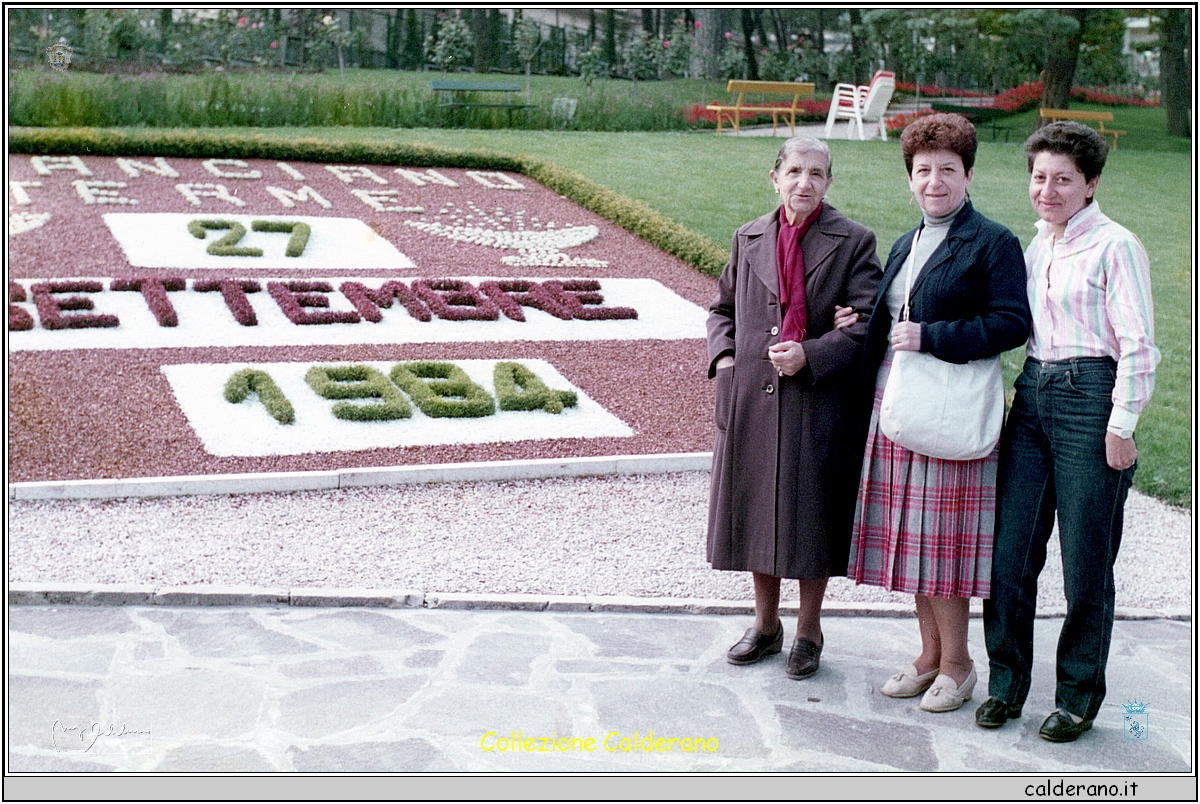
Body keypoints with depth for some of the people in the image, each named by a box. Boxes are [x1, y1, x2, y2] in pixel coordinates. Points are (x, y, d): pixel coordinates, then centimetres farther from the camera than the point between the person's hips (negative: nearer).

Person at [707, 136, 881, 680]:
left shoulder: (853, 243, -2)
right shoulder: (749, 240, 9)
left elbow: (866, 325, -7)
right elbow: (722, 308, 19)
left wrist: (810, 355, -18)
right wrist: (723, 356, 2)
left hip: (819, 405, -4)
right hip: (751, 399, 4)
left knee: (811, 513, 4)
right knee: (755, 509, 12)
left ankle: (809, 631, 22)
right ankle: (765, 624, 30)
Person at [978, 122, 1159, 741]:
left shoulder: (1115, 246, -7)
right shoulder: (1036, 245, 14)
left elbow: (1138, 347, -10)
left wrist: (1121, 426, -12)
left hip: (1091, 397, -6)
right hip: (1032, 395, 6)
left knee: (1086, 560, 3)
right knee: (1008, 550, 4)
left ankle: (1078, 695, 18)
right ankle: (1006, 683, 18)